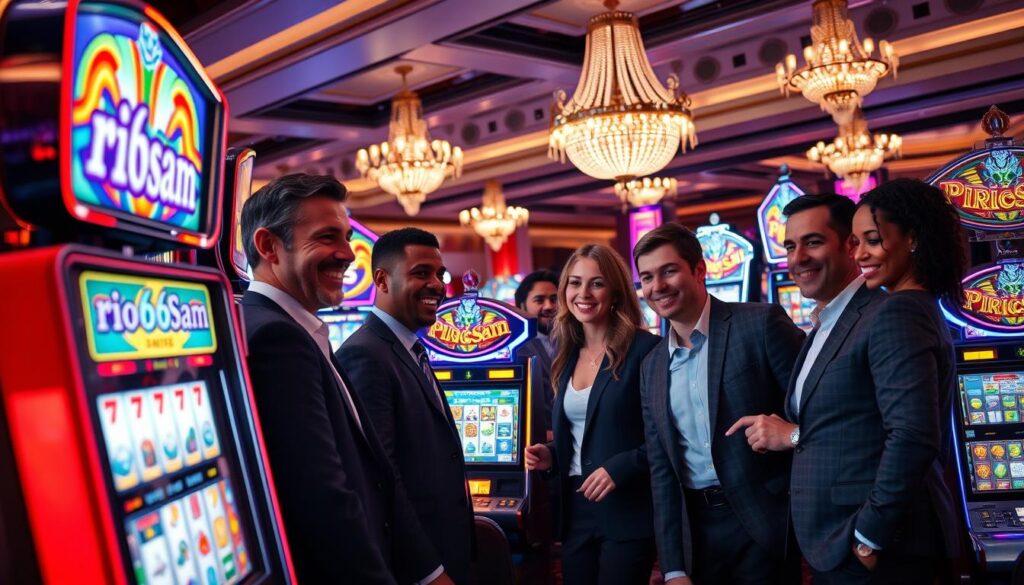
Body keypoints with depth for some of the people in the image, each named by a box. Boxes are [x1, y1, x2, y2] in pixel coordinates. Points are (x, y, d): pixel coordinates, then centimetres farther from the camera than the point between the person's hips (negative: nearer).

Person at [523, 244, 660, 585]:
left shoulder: (644, 349, -10)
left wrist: (621, 468, -22)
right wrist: (551, 457, 1)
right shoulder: (567, 354, 10)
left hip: (627, 513, -6)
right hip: (576, 511, 6)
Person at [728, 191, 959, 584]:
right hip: (831, 551, 9)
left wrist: (870, 538, -20)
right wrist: (793, 435, -1)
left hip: (878, 553, -9)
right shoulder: (823, 331, 17)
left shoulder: (890, 314, -13)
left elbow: (913, 436, -23)